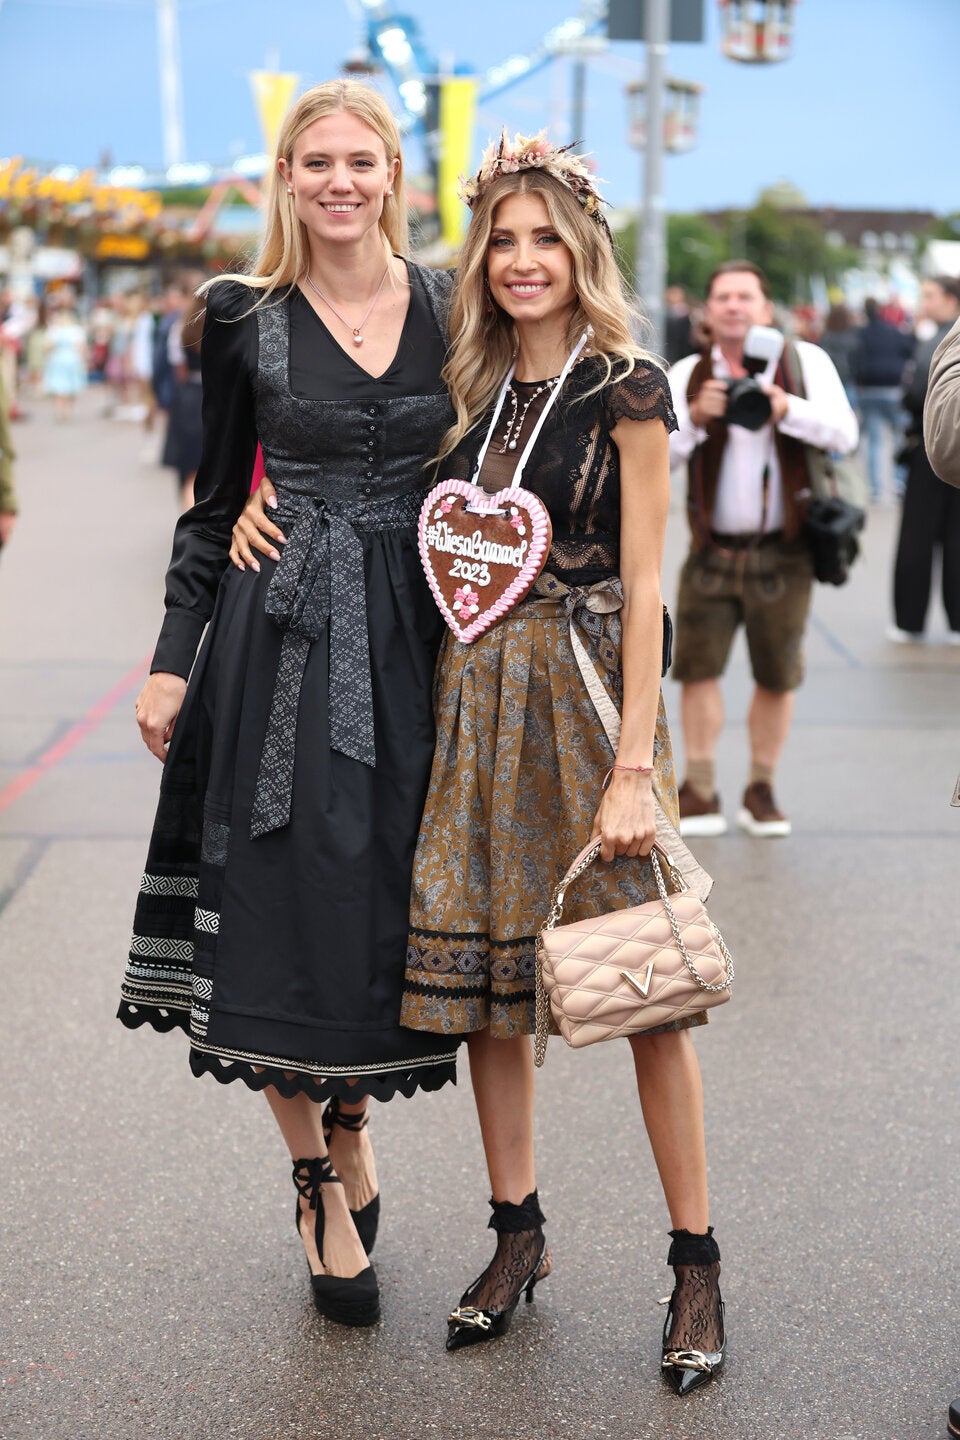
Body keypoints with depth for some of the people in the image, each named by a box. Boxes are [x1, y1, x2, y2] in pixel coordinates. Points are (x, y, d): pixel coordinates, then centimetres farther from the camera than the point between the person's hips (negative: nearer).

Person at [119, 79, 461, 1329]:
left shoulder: (452, 307, 4)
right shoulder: (246, 319, 1)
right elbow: (214, 500, 5)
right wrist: (174, 659, 0)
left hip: (413, 638, 1)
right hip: (281, 637, -1)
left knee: (382, 892, 7)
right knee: (284, 902, 0)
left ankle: (351, 1123, 31)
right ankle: (319, 1182, 15)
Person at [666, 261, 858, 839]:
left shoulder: (805, 361, -1)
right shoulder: (688, 375, 3)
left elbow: (844, 434, -13)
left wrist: (787, 408, -27)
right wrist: (692, 417, -24)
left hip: (783, 553, -1)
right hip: (713, 552, 1)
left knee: (777, 677, 6)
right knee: (698, 666, -3)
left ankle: (762, 791, 20)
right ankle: (701, 794, 6)